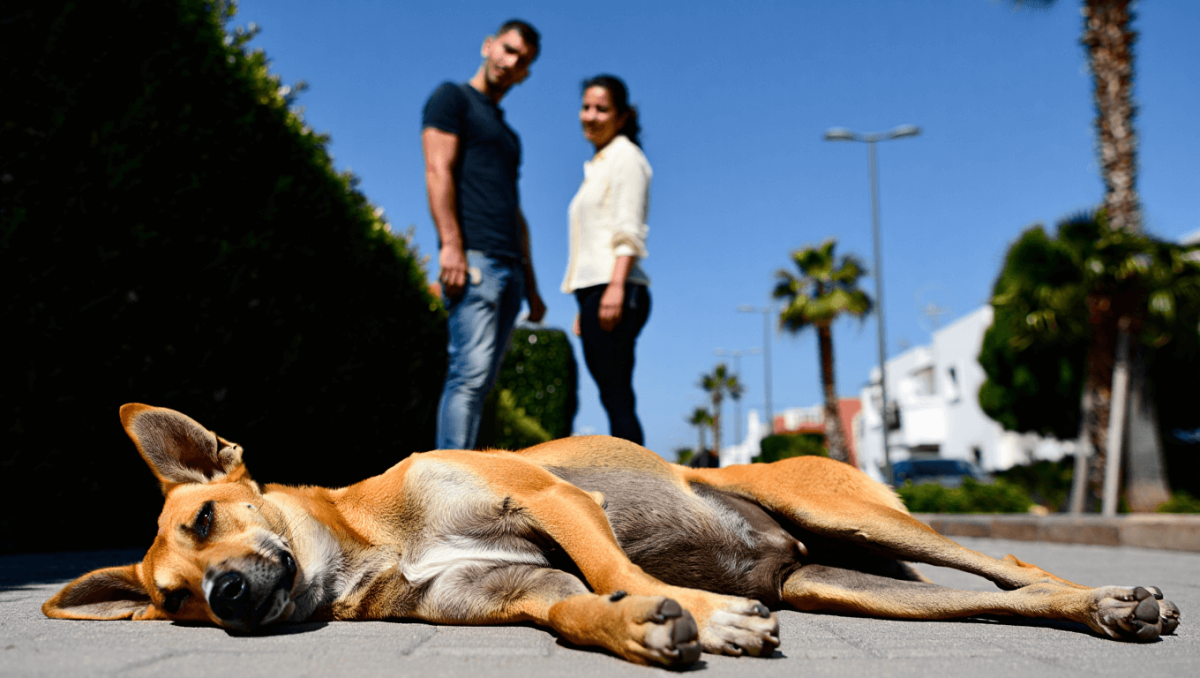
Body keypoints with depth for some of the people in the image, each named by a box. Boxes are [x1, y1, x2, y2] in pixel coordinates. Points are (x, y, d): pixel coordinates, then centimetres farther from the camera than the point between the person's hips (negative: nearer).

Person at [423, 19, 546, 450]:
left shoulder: (507, 134, 30)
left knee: (479, 381, 3)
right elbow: (438, 172, -6)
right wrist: (451, 244, -19)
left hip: (509, 266, 8)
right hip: (472, 258, -8)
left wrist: (530, 284, 21)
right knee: (470, 375, -17)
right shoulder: (452, 97, 8)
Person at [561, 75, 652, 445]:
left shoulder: (625, 154, 1)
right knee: (614, 398, 5)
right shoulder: (598, 164, 26)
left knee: (616, 396, -13)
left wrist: (616, 286, -22)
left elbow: (629, 229, -11)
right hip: (594, 290, 9)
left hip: (615, 291, -9)